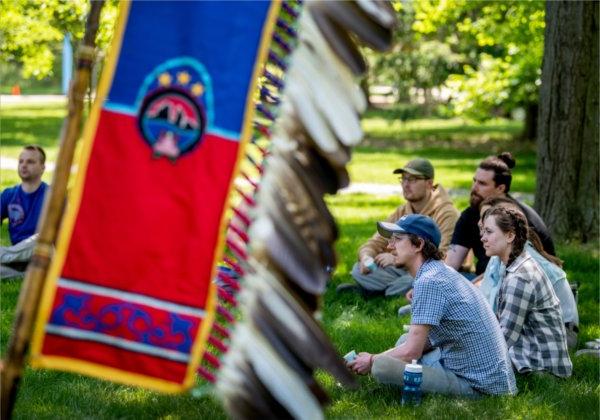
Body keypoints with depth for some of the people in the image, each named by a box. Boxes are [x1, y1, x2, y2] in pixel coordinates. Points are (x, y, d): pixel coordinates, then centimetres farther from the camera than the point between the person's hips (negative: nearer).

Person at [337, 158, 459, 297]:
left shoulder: (446, 213, -14)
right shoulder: (401, 213, 11)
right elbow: (375, 243, 9)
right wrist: (366, 256, -18)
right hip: (405, 272, 6)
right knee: (359, 269, -8)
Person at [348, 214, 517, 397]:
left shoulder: (429, 281, -17)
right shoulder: (440, 271, 14)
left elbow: (412, 351, -18)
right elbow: (425, 340, 20)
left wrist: (372, 361, -1)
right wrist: (377, 356, 13)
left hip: (474, 383, -10)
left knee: (382, 366, -21)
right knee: (404, 340, 25)